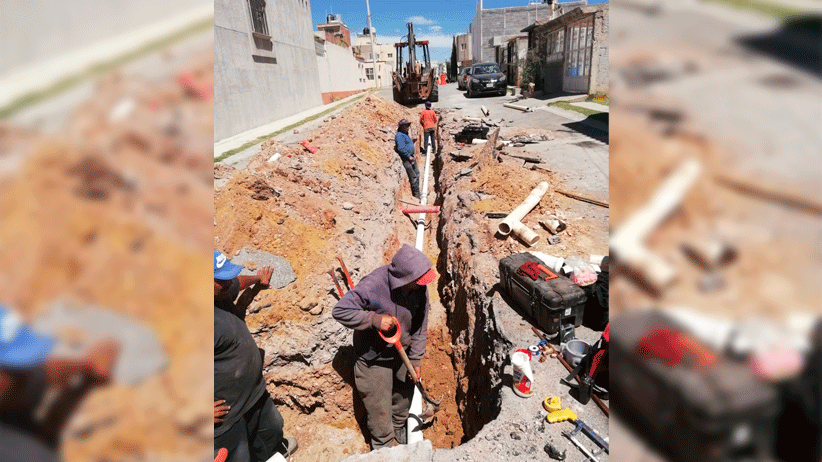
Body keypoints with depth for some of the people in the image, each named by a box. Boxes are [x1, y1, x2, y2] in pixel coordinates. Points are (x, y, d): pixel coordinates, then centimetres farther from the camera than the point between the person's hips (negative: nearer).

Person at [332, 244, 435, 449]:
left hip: (402, 354, 5)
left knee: (404, 398, 27)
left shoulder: (420, 289, -16)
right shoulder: (373, 286, -33)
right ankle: (383, 448, 40)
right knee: (379, 408, 11)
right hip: (374, 359, -5)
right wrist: (374, 319, -35)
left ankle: (400, 431, 57)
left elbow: (420, 326, -4)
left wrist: (415, 359, -1)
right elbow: (340, 311, -27)